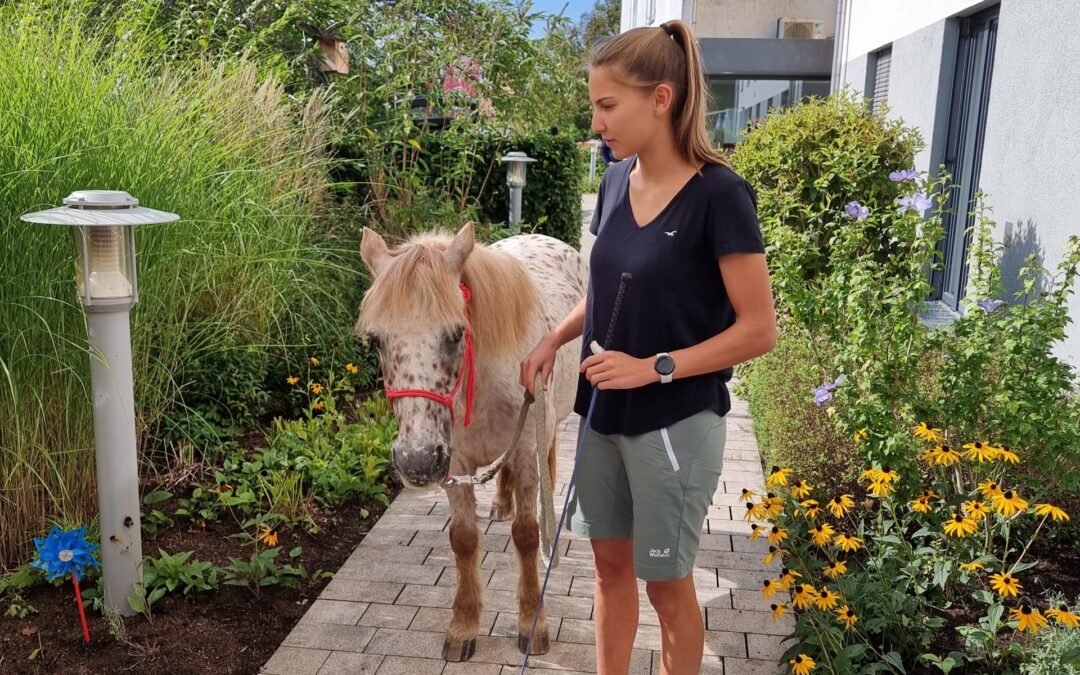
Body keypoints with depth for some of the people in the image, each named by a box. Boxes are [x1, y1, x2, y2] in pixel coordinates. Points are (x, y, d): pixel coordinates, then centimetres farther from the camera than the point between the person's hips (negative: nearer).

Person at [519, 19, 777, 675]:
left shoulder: (719, 194, -18)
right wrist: (556, 338, -1)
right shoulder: (616, 181, 1)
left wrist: (656, 368, -22)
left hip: (675, 422, -6)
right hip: (606, 413, 6)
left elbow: (758, 329, -16)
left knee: (667, 582, 12)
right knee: (612, 562, 20)